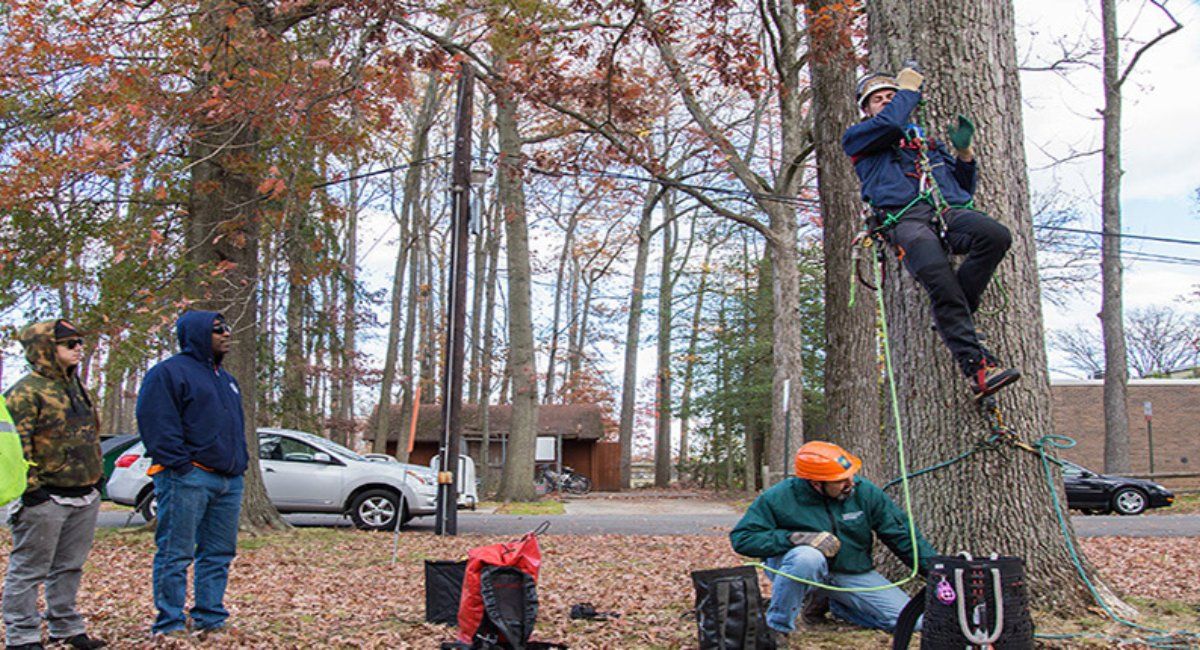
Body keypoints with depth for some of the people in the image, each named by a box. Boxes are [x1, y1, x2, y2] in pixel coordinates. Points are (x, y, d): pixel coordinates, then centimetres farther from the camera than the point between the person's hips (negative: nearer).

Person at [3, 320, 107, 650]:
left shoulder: (77, 387, 18)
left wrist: (97, 475, 21)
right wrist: (29, 487, -19)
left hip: (85, 496, 9)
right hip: (45, 499, -9)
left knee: (70, 567, 16)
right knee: (28, 570, 0)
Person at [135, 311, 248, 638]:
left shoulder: (226, 379, 22)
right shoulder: (169, 372, -6)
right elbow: (157, 424, -13)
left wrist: (239, 464, 16)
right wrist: (180, 465, -18)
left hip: (229, 480, 9)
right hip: (187, 479, -8)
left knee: (219, 553, 10)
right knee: (176, 555, -4)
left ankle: (209, 618, 18)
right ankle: (170, 624, 2)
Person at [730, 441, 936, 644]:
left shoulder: (864, 491, -10)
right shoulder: (780, 497, -19)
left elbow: (902, 534, -1)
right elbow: (742, 538, -22)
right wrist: (796, 537, -33)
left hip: (853, 573, 4)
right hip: (797, 569, -4)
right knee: (808, 557, -40)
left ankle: (832, 604, 14)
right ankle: (776, 627, -18)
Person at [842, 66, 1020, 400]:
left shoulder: (928, 141, 36)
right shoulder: (857, 139, 23)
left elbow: (964, 188, 34)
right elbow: (890, 124, 0)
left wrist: (964, 153, 17)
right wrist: (909, 89, 16)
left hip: (951, 212, 5)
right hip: (905, 219, -5)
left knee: (996, 235, -30)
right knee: (936, 272, -36)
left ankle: (951, 317, -17)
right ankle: (976, 366, -36)